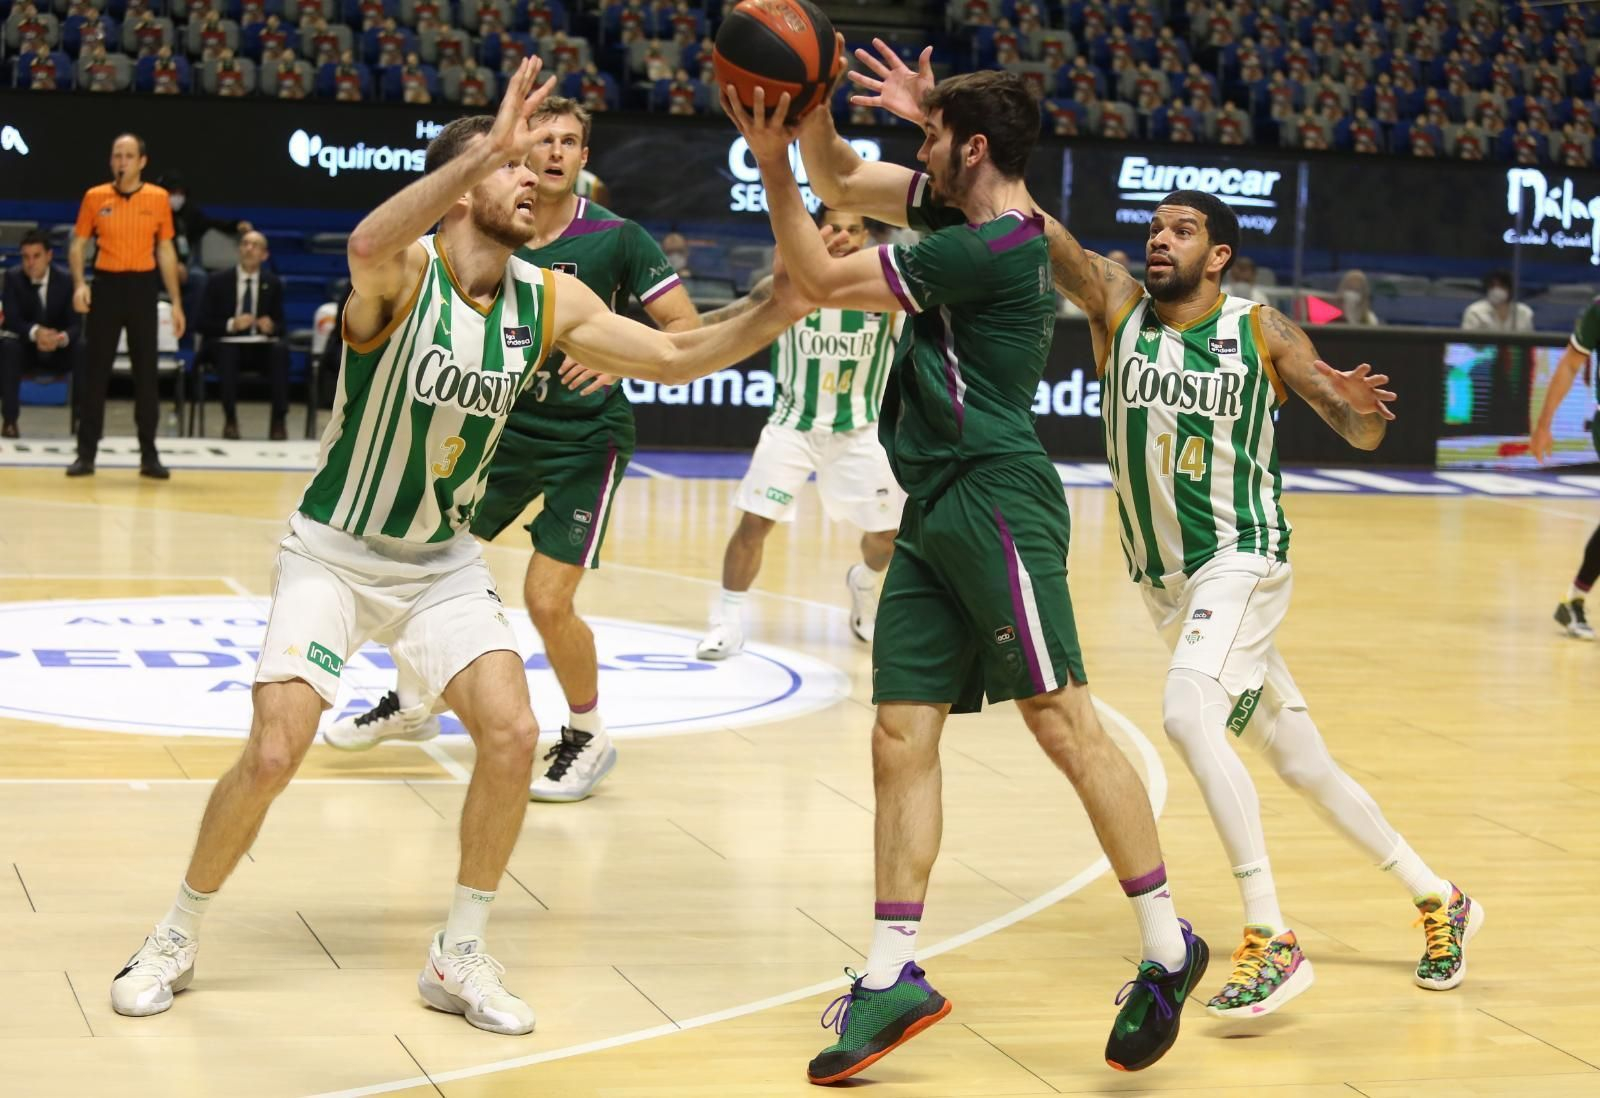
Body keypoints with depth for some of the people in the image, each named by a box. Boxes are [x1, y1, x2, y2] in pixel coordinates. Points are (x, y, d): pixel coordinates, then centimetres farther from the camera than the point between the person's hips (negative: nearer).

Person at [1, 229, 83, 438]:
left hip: (60, 352, 0)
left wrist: (62, 338, -41)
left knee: (84, 349, -30)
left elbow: (76, 324, -16)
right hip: (27, 350, 0)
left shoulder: (66, 279, -11)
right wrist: (35, 332, -41)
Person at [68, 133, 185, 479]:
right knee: (95, 371, 1)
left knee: (146, 371, 3)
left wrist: (176, 302, 4)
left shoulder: (159, 198, 2)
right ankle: (86, 452, 7)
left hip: (142, 286, 0)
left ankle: (149, 454, 9)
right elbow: (78, 244, 6)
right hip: (106, 285, 0)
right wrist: (79, 284, -11)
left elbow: (165, 251, 7)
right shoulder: (95, 197, 2)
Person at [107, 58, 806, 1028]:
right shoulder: (403, 275, -22)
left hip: (444, 562, 4)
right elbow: (369, 242, -47)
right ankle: (177, 939, 11)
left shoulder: (550, 301, -6)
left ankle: (462, 957, 5)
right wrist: (487, 150, -58)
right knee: (273, 754, -14)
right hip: (335, 554, -4)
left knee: (513, 735, -12)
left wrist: (775, 312, -21)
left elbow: (676, 358, -5)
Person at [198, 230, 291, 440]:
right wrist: (231, 325, -18)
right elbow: (204, 324, 1)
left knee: (281, 350, -33)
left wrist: (271, 327, -14)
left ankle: (278, 421, -32)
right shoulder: (218, 281, 4)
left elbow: (280, 326, 11)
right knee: (227, 352, -38)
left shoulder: (273, 284, 10)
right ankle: (230, 420, -29)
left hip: (261, 346, 1)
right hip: (228, 343, -1)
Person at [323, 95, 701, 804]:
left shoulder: (616, 238, -13)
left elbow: (688, 331, -14)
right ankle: (412, 704, 32)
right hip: (502, 426, 5)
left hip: (584, 437, -5)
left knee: (547, 600, -14)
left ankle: (588, 738, 11)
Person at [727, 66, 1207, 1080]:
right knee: (901, 738, 4)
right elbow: (843, 182, 25)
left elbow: (821, 280, -9)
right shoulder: (962, 215, 15)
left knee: (1064, 721, -9)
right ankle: (894, 976, 6)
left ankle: (1166, 947, -1)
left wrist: (772, 161, -4)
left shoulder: (991, 248, -12)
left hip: (996, 501, -10)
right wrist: (807, 112, 7)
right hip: (935, 512, 10)